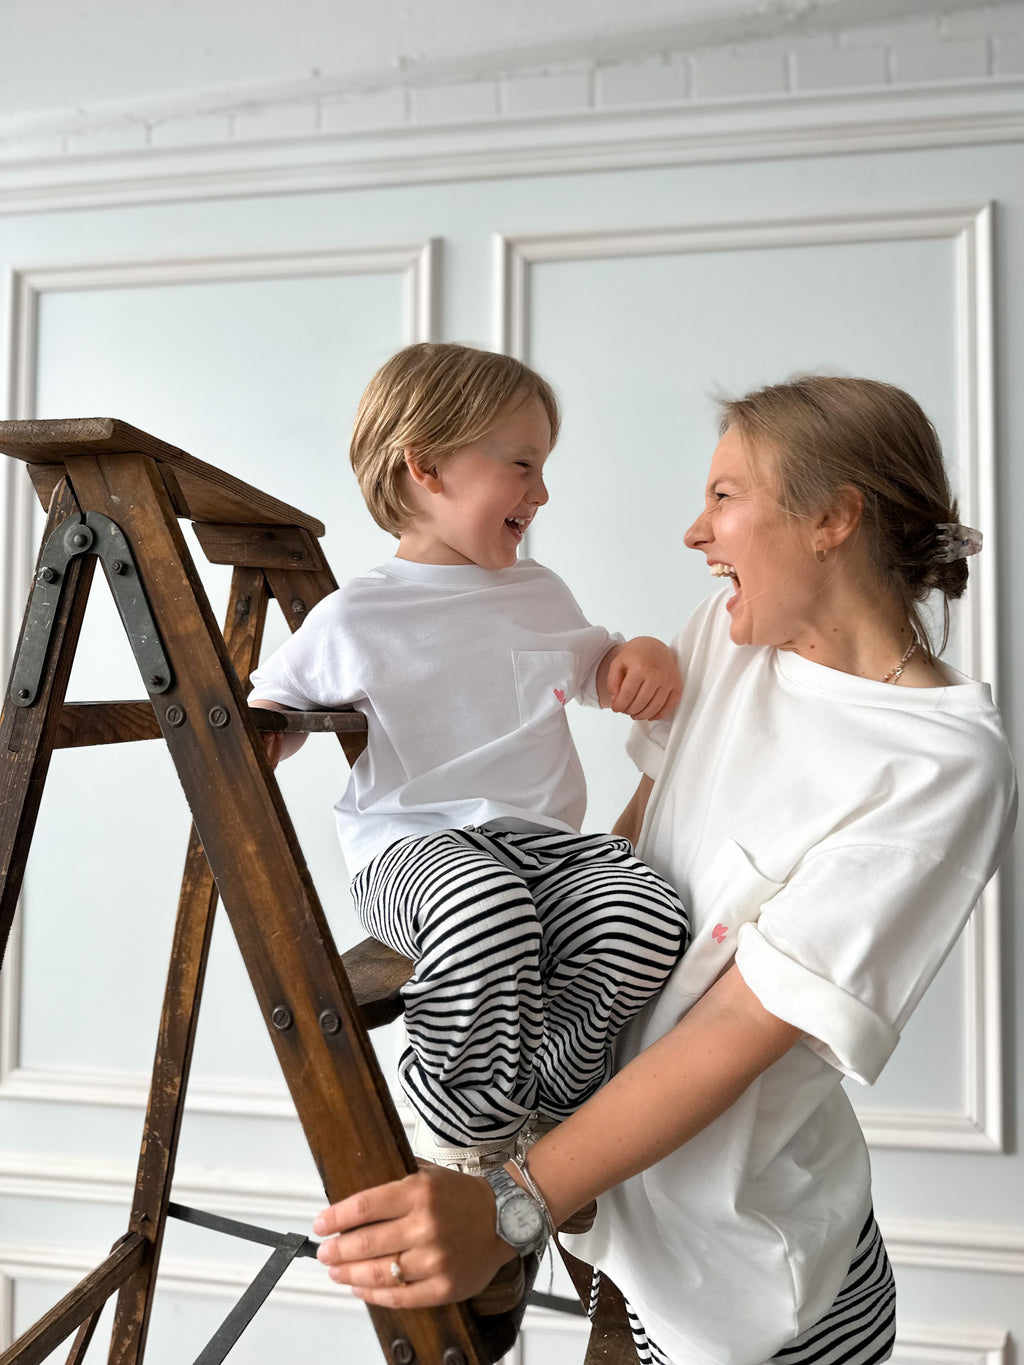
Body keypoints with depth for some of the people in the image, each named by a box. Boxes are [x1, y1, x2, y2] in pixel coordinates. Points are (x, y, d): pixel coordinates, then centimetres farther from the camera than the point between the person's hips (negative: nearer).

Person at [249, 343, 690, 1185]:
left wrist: (643, 657, 9)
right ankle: (467, 1132, -15)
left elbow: (595, 670, 32)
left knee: (649, 920, -26)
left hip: (544, 840, 5)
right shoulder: (353, 619, 2)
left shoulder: (539, 593, 17)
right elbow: (268, 715, 13)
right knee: (487, 907, -40)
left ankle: (533, 1101, -7)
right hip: (411, 846, -4)